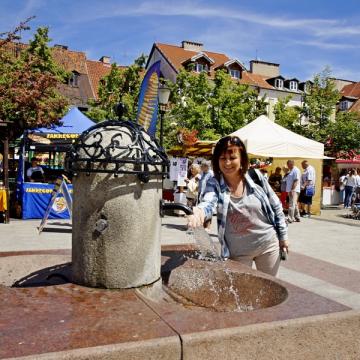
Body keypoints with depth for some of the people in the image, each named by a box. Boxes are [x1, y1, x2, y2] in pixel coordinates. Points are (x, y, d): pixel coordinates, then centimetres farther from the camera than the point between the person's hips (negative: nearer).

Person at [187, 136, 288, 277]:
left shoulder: (256, 176, -10)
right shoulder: (214, 184, -13)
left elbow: (275, 206, 1)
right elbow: (208, 202, -35)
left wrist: (283, 236, 4)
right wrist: (199, 212, -58)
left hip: (267, 244, 1)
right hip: (238, 251, -1)